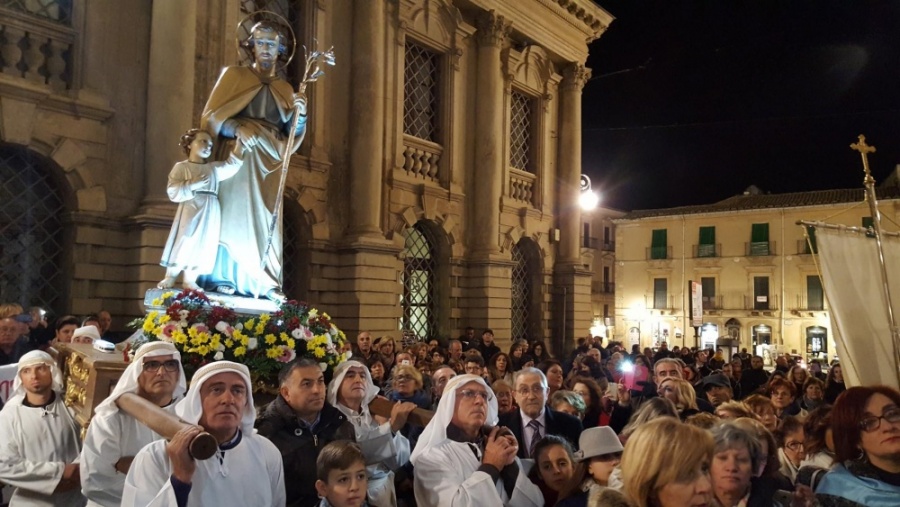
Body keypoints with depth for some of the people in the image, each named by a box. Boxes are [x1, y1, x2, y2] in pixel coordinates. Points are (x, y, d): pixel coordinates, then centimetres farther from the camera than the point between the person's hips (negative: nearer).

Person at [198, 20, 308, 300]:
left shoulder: (285, 89, 17)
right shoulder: (233, 75, 9)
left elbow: (290, 137, 11)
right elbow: (210, 116, -1)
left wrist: (299, 115, -8)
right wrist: (236, 128, -19)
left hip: (267, 163, 3)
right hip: (237, 157, -3)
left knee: (265, 221, -2)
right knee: (233, 214, -9)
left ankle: (264, 283, -2)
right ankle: (222, 277, -7)